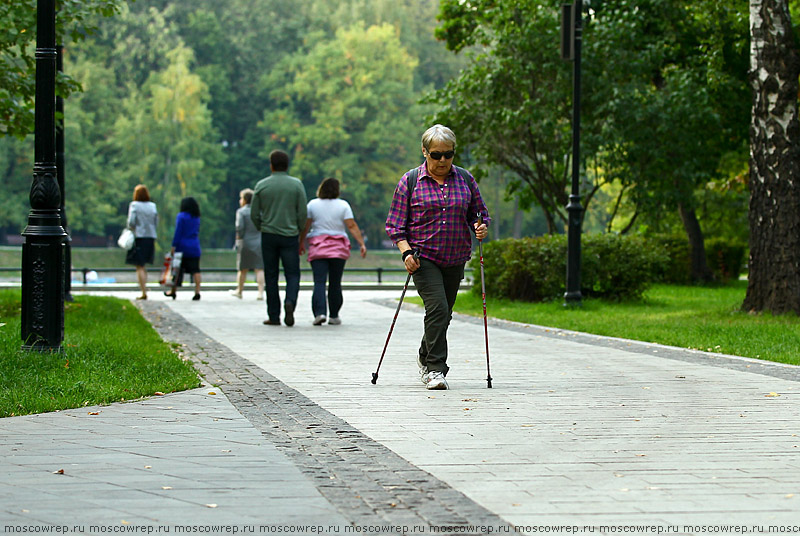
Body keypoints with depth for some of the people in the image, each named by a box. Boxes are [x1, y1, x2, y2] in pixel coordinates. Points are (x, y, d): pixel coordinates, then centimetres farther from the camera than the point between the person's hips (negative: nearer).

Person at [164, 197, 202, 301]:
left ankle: (173, 291, 15)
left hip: (183, 247, -4)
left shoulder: (181, 216, -7)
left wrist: (173, 246, -11)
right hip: (195, 248, 4)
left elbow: (178, 232, -12)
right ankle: (197, 291, -10)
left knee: (178, 269, 5)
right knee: (195, 270, 0)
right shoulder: (197, 218, 11)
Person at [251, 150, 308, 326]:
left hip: (268, 236, 1)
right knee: (292, 274, 5)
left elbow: (254, 214, 3)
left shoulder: (261, 186, 1)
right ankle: (290, 302, -23)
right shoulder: (296, 185, -1)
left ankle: (274, 316, 7)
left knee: (271, 276, 8)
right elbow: (302, 214, -3)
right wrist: (300, 233, 9)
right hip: (290, 235, -1)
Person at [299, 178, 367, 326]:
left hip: (318, 247, 0)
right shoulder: (343, 205, 1)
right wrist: (362, 243, -5)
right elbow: (352, 226, -6)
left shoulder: (312, 205, 2)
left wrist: (301, 243, 15)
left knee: (319, 282, -6)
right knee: (335, 283, 8)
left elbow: (305, 226, 3)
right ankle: (334, 316, 13)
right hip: (338, 249, 1)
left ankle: (319, 312, -22)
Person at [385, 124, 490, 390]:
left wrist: (481, 227, -7)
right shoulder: (410, 181, -1)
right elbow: (395, 224, -1)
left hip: (455, 259, 4)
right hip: (424, 258, -4)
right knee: (437, 309, -18)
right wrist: (406, 251, -15)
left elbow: (479, 213, 16)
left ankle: (425, 357, 35)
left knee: (443, 313, 12)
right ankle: (434, 369, -14)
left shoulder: (465, 179, 8)